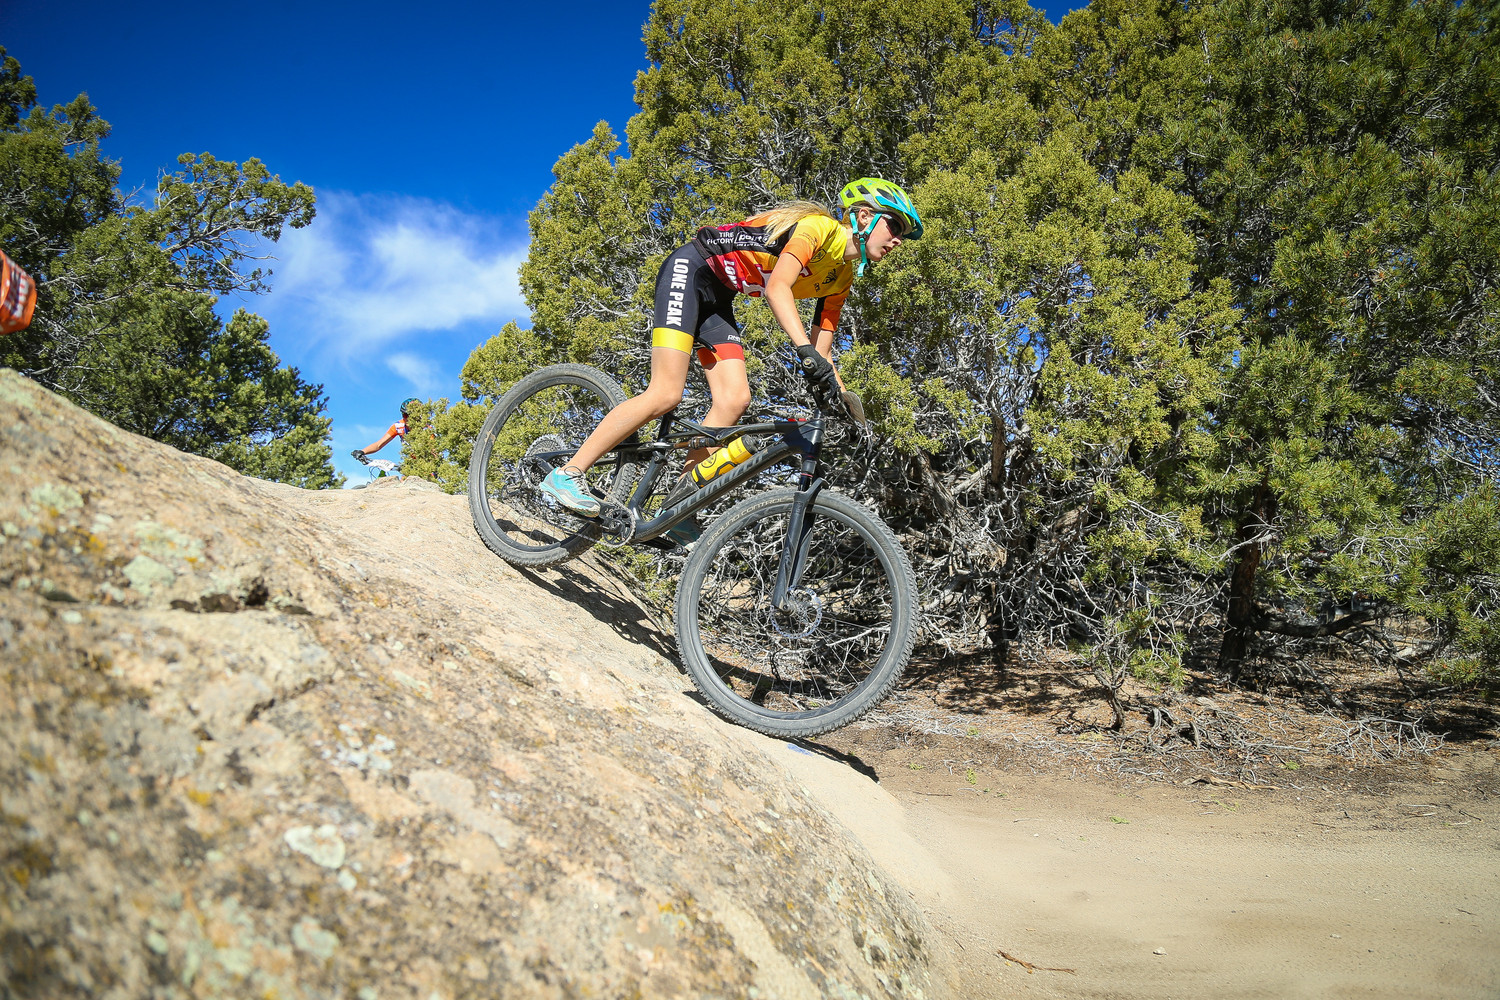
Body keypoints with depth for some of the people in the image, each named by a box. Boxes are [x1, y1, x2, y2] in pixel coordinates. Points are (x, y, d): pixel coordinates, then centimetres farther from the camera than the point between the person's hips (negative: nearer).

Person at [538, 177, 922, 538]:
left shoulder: (842, 277, 9)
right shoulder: (819, 226, -17)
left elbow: (821, 351, 8)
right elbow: (778, 287, -32)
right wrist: (805, 350, -45)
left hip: (717, 299, 8)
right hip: (690, 271, -8)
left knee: (735, 400, -11)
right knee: (665, 395, -19)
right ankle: (567, 473, -12)